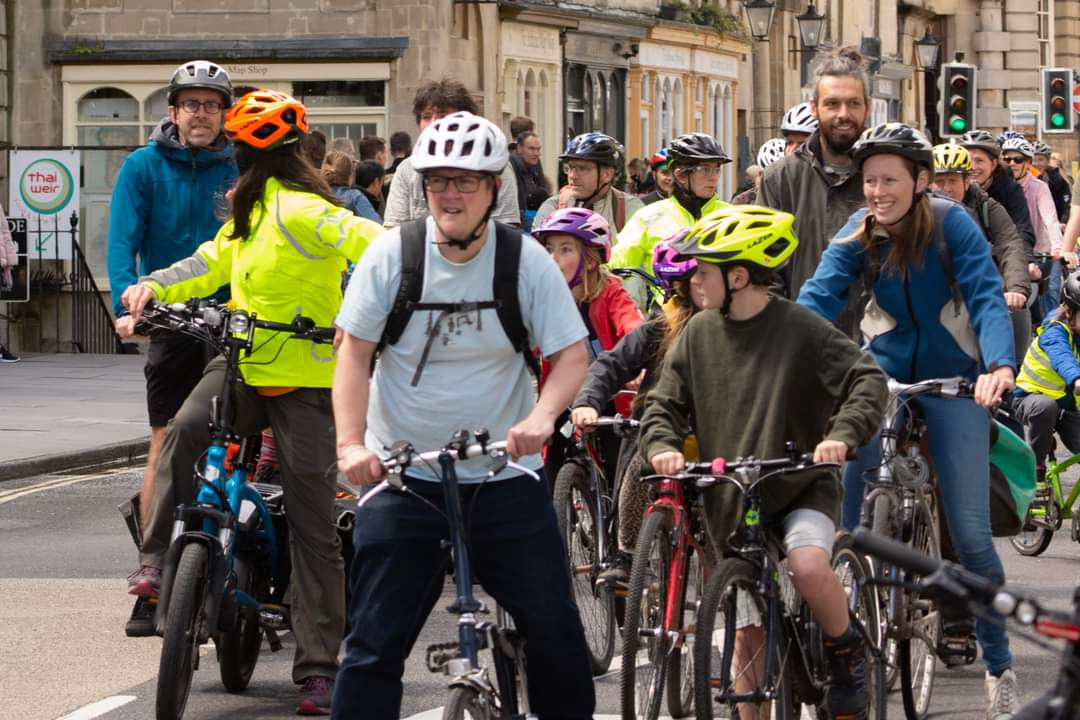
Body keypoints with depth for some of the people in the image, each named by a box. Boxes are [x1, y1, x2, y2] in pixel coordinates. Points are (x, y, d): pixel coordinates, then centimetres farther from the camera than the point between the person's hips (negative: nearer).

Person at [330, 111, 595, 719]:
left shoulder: (527, 260, -4)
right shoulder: (393, 253, -6)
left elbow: (572, 354, -4)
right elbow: (355, 352, -5)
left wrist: (542, 416, -24)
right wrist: (351, 443, -18)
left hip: (504, 475, 1)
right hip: (405, 474, -1)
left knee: (554, 623, 2)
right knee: (377, 640, -2)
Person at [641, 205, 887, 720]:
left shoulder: (800, 329, -10)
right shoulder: (698, 334, 3)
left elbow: (867, 381, -12)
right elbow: (664, 404, 8)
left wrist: (842, 435, -29)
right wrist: (662, 446, -14)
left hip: (801, 489, -5)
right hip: (730, 499, 5)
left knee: (808, 565, -33)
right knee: (749, 633, 8)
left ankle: (848, 651, -7)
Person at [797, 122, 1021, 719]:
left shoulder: (951, 224, -17)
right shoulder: (857, 234, -8)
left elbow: (986, 297, -25)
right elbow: (818, 297, -18)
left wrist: (999, 365, -44)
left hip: (952, 378, -2)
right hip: (884, 371, 3)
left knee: (970, 533, -5)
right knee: (843, 507, -19)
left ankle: (999, 666, 11)